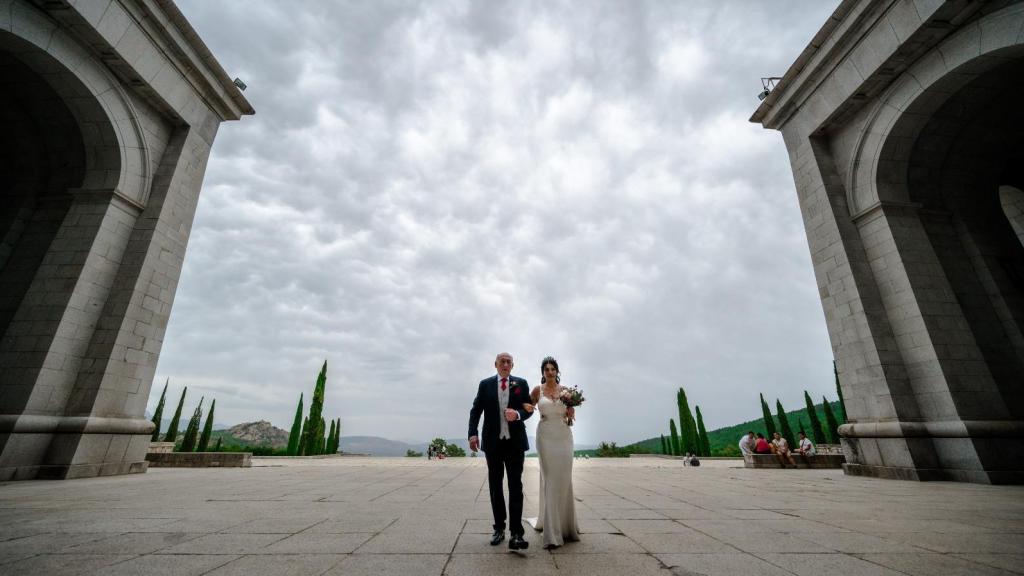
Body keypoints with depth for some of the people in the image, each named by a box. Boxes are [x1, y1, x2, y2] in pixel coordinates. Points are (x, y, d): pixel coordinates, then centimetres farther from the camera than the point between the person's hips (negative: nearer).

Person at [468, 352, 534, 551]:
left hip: (515, 442, -1)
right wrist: (473, 433, -12)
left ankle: (516, 533, 3)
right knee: (495, 486, 12)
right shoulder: (485, 384, 2)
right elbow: (475, 410, 0)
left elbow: (529, 409, 1)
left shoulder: (522, 384, 2)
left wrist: (518, 414, -20)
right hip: (493, 442, 1)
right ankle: (499, 528, 26)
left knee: (516, 486, -2)